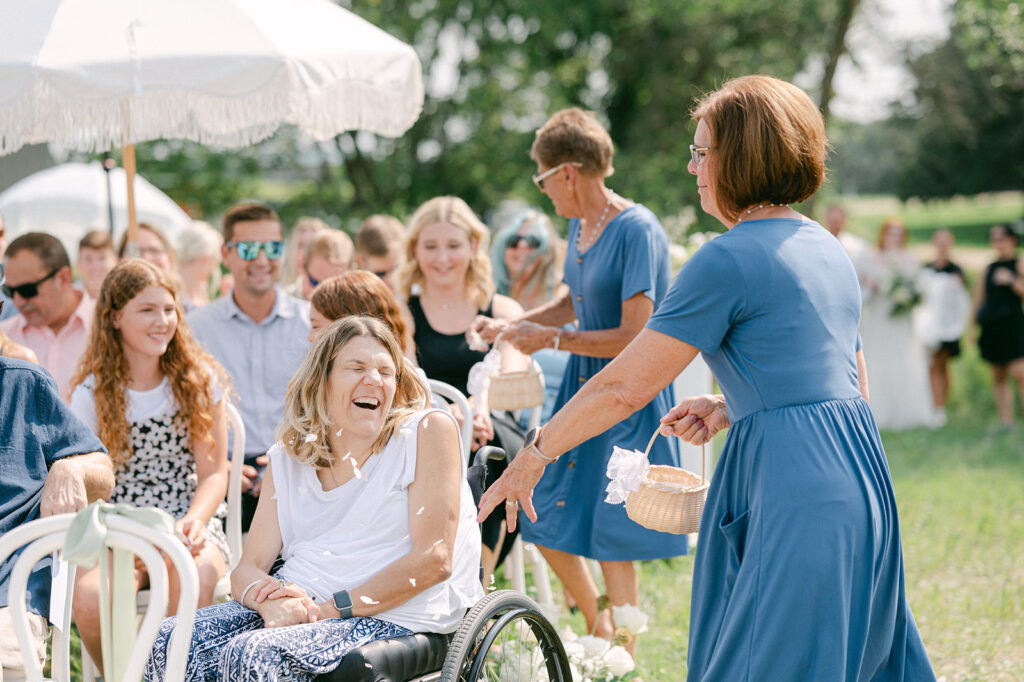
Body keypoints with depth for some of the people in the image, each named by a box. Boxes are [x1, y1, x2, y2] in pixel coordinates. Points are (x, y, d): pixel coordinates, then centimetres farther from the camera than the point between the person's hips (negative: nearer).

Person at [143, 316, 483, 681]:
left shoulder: (429, 431, -2)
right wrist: (272, 601, -17)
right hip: (298, 605, 6)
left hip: (391, 619, -5)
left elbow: (434, 559, -10)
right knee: (168, 643, -17)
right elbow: (247, 569, 9)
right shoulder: (288, 457, 14)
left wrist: (329, 607, -15)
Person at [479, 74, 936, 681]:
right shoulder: (829, 249, 15)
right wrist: (731, 408, 16)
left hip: (795, 485, -9)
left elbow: (625, 386, -11)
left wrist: (534, 456, 0)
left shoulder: (729, 259, -11)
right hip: (858, 471, 9)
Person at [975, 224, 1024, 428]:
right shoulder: (990, 267, 15)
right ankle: (1006, 421, 7)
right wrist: (974, 325, 14)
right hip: (991, 325, 5)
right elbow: (979, 299, 18)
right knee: (998, 377, 4)